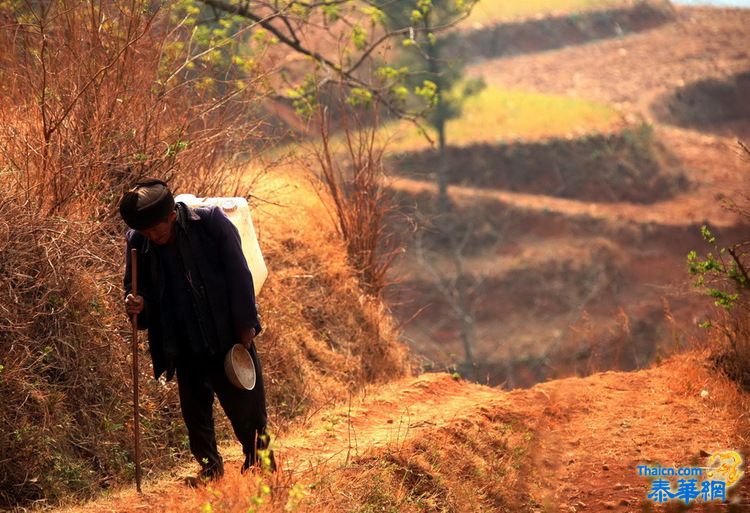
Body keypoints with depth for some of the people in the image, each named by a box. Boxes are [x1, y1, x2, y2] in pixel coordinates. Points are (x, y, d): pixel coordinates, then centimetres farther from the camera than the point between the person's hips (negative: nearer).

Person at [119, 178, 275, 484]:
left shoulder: (211, 222, -14)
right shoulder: (137, 241, -7)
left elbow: (238, 274, -9)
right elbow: (136, 286, 7)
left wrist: (245, 326, -8)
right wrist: (137, 304, -17)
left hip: (229, 334, -2)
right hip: (185, 347, 2)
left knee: (247, 407, 6)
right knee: (195, 412, 9)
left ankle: (260, 465, 26)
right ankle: (210, 468, 29)